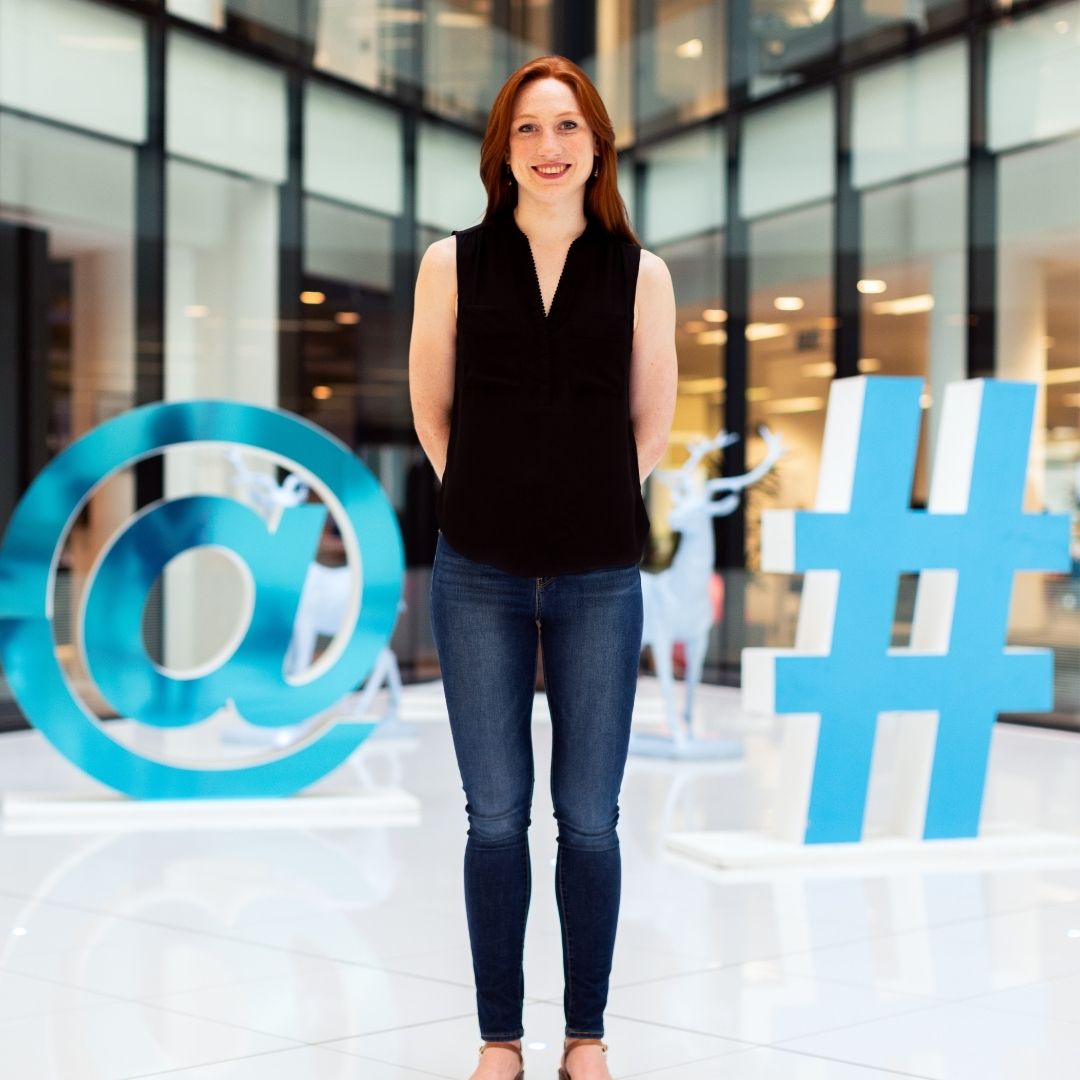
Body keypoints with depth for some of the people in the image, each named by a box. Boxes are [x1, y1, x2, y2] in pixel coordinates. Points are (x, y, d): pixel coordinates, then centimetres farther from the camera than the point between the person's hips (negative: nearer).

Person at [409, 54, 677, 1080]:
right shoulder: (454, 262, 1)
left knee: (589, 820, 6)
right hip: (479, 579, 0)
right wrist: (485, 503, 9)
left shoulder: (639, 274, 1)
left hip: (598, 581, 0)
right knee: (496, 818, 7)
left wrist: (593, 512, 8)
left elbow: (651, 423, 9)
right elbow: (432, 408, 9)